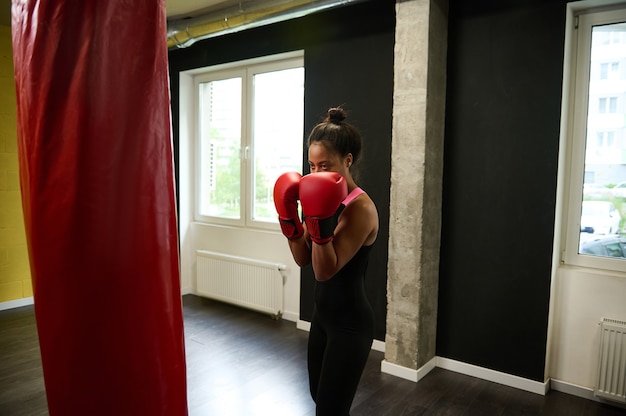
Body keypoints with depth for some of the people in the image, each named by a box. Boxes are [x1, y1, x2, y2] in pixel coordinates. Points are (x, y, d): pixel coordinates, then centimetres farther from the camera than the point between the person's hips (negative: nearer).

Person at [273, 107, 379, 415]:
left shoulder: (360, 207, -22)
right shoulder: (325, 200, 3)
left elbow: (325, 271, -24)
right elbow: (303, 259, 3)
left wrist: (320, 222, -35)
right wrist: (289, 218, -10)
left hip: (350, 322, -8)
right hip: (323, 314, 9)